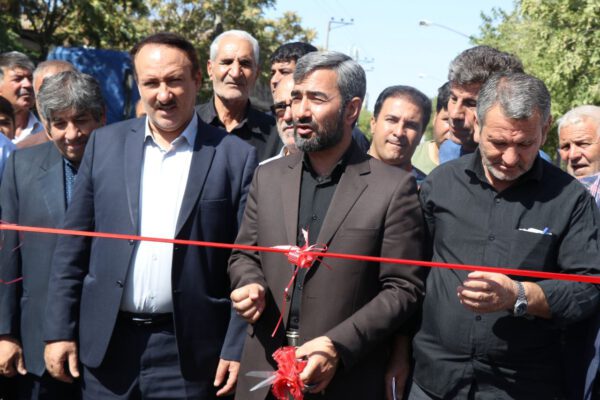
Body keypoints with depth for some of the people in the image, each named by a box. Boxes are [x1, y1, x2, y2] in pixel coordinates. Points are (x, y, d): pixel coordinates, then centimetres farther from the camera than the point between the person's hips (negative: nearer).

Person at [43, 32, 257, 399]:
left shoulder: (236, 157, -4)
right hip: (107, 344, 2)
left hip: (190, 351, -2)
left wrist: (238, 348, -7)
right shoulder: (105, 144, 4)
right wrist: (60, 330, 3)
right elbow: (73, 246, 6)